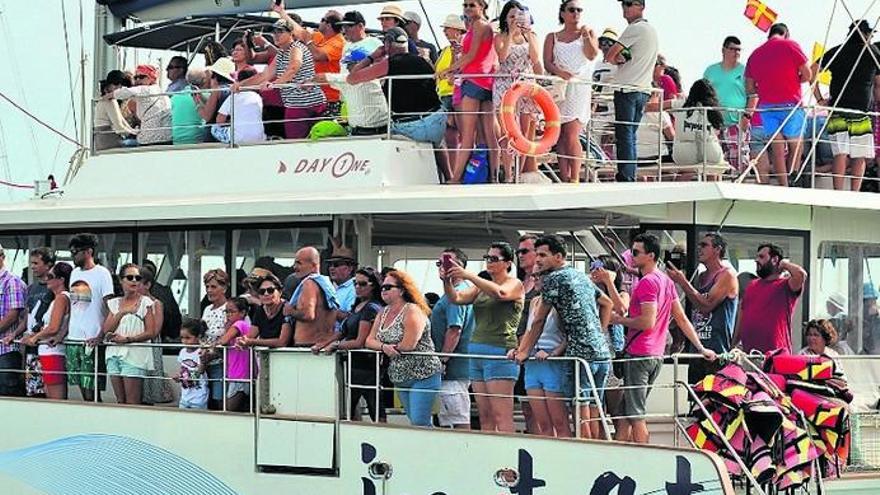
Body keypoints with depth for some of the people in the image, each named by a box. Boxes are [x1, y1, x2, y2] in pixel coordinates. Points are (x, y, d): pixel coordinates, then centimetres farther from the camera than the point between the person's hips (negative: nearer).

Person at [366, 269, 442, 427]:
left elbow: (409, 344, -23)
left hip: (422, 376, -8)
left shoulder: (412, 311, -13)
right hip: (400, 379, 8)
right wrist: (384, 347, -14)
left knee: (419, 424, -14)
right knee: (413, 421, 9)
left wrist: (393, 349, -6)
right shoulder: (383, 313, 12)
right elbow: (370, 341, 7)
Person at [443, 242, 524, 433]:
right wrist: (447, 281, -14)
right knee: (485, 417, 4)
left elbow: (499, 293, -21)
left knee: (501, 416, -12)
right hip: (477, 351, 7)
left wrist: (468, 276, -28)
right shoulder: (481, 286, 20)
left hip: (500, 352, -7)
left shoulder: (515, 284, 0)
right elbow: (456, 298, 7)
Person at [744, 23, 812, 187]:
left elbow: (749, 88, 13)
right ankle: (792, 181, 1)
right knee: (796, 146, 7)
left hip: (766, 106, 4)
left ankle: (783, 186, 0)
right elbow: (807, 74, -3)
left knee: (777, 150, 3)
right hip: (790, 104, -4)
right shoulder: (790, 46, -1)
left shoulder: (755, 53, 13)